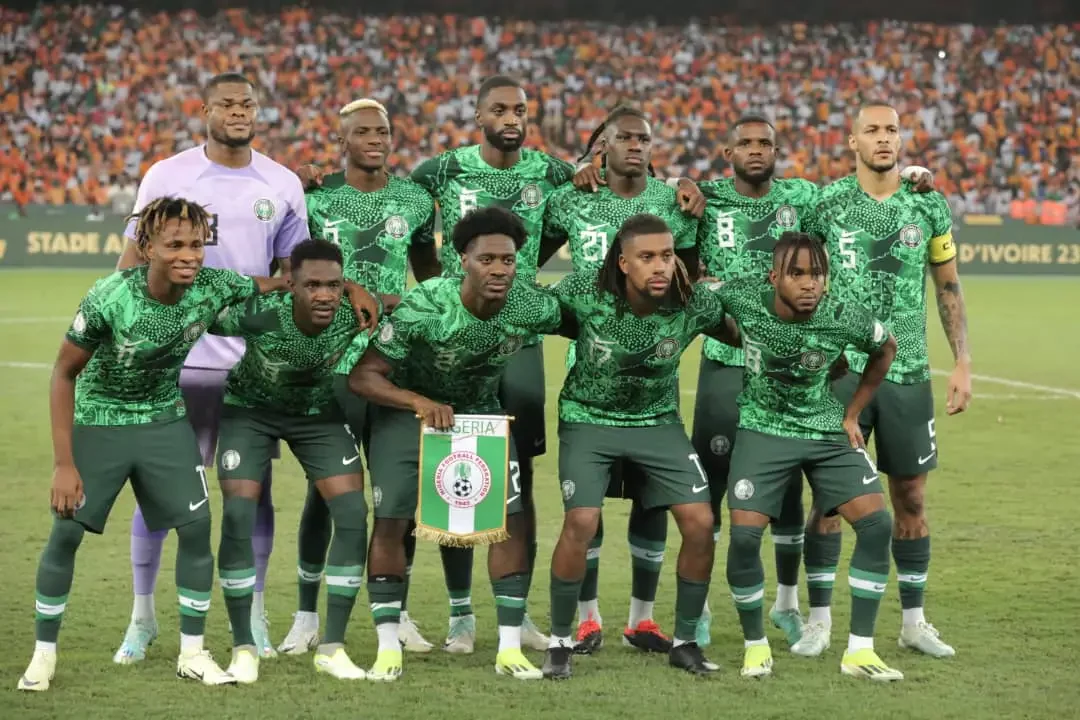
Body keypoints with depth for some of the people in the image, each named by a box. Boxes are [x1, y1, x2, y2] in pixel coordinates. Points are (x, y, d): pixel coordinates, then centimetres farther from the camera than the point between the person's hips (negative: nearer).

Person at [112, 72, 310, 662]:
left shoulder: (282, 186, 7)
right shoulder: (166, 177, 0)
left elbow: (293, 276, 12)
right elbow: (133, 262, 2)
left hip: (257, 363, 2)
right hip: (175, 357, -2)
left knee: (253, 487, 5)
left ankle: (254, 616, 16)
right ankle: (142, 616, 14)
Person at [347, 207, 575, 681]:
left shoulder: (530, 306, -23)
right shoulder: (423, 307, -33)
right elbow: (362, 376, -30)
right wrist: (419, 402, -42)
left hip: (480, 409, 3)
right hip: (407, 407, -3)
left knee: (511, 518, -7)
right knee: (391, 521, -9)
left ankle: (510, 649, 2)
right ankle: (388, 649, 3)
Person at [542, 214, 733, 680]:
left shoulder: (694, 303, -18)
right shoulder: (583, 294, -23)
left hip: (658, 420, 2)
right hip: (589, 418, -2)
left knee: (700, 523, -10)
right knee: (581, 523, -19)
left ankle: (684, 642, 10)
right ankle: (560, 642, 2)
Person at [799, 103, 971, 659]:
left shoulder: (929, 207, 4)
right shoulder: (825, 204, -1)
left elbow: (948, 288, 10)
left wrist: (963, 364, 4)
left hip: (907, 373, 2)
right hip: (841, 369, -2)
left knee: (911, 497, 6)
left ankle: (914, 621, 16)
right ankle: (819, 619, 8)